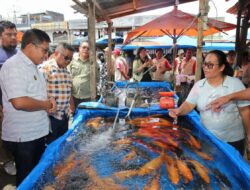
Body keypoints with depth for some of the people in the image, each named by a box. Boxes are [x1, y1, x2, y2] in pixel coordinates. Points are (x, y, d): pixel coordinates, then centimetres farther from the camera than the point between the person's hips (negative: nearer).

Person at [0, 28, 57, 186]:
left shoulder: (32, 66, 11)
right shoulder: (13, 66, -20)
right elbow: (19, 102, -31)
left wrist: (49, 101, 0)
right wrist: (46, 104, -16)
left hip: (38, 132, 9)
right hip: (22, 137, -9)